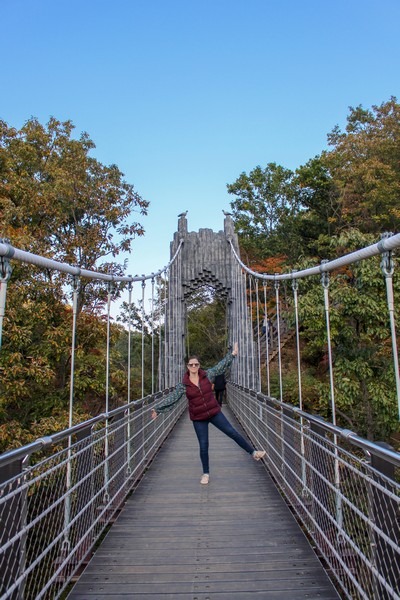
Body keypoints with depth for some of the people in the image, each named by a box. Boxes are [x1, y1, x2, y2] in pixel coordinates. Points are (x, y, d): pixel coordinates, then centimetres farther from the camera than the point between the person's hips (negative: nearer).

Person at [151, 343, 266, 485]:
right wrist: (158, 409, -10)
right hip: (198, 419, -1)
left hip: (214, 412, 1)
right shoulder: (183, 385, -8)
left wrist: (232, 354, 0)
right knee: (203, 446, 6)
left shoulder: (207, 375, -6)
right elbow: (171, 398, -7)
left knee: (232, 432, 3)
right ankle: (206, 473, 24)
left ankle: (253, 453, 19)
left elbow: (221, 366, 1)